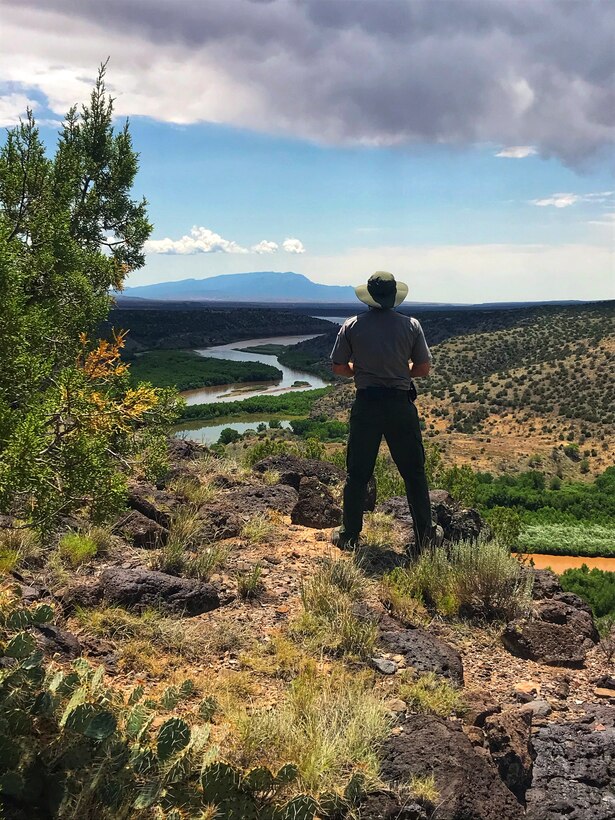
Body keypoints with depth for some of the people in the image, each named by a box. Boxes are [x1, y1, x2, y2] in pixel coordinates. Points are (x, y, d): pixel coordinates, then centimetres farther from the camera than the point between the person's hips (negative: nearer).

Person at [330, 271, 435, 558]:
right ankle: (424, 536, 13)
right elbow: (423, 368, 3)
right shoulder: (411, 325, -2)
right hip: (401, 405, 0)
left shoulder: (352, 326, -3)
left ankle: (349, 534, 20)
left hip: (366, 405, 0)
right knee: (414, 472, 10)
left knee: (357, 472, 11)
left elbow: (339, 368, 2)